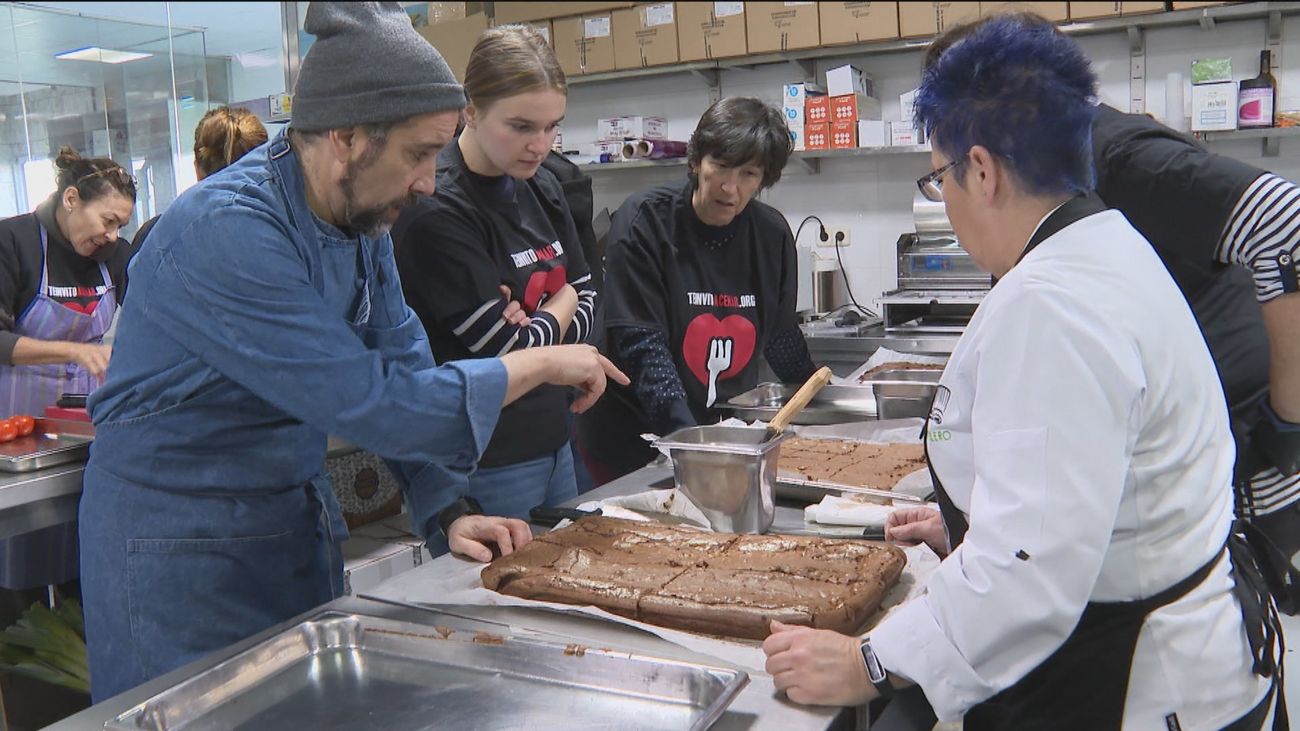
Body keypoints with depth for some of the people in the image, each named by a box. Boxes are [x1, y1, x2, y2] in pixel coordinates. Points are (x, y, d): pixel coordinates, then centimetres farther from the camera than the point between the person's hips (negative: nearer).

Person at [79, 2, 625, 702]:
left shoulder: (361, 214, -3)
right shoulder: (224, 230, -28)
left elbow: (403, 362, 2)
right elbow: (367, 402, -31)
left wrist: (445, 511, -7)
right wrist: (542, 364, -21)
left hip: (301, 512, 8)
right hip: (180, 534, -7)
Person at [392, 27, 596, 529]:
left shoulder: (541, 188, 6)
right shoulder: (435, 213, -20)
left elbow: (588, 305, 8)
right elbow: (510, 352, -20)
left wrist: (532, 326, -12)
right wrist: (560, 306, -1)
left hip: (552, 444, 8)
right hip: (484, 466, -8)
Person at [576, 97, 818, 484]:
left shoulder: (771, 234, 1)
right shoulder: (645, 220, -13)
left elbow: (781, 334, 15)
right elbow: (640, 344, -19)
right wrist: (686, 437, -27)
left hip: (729, 437, 4)